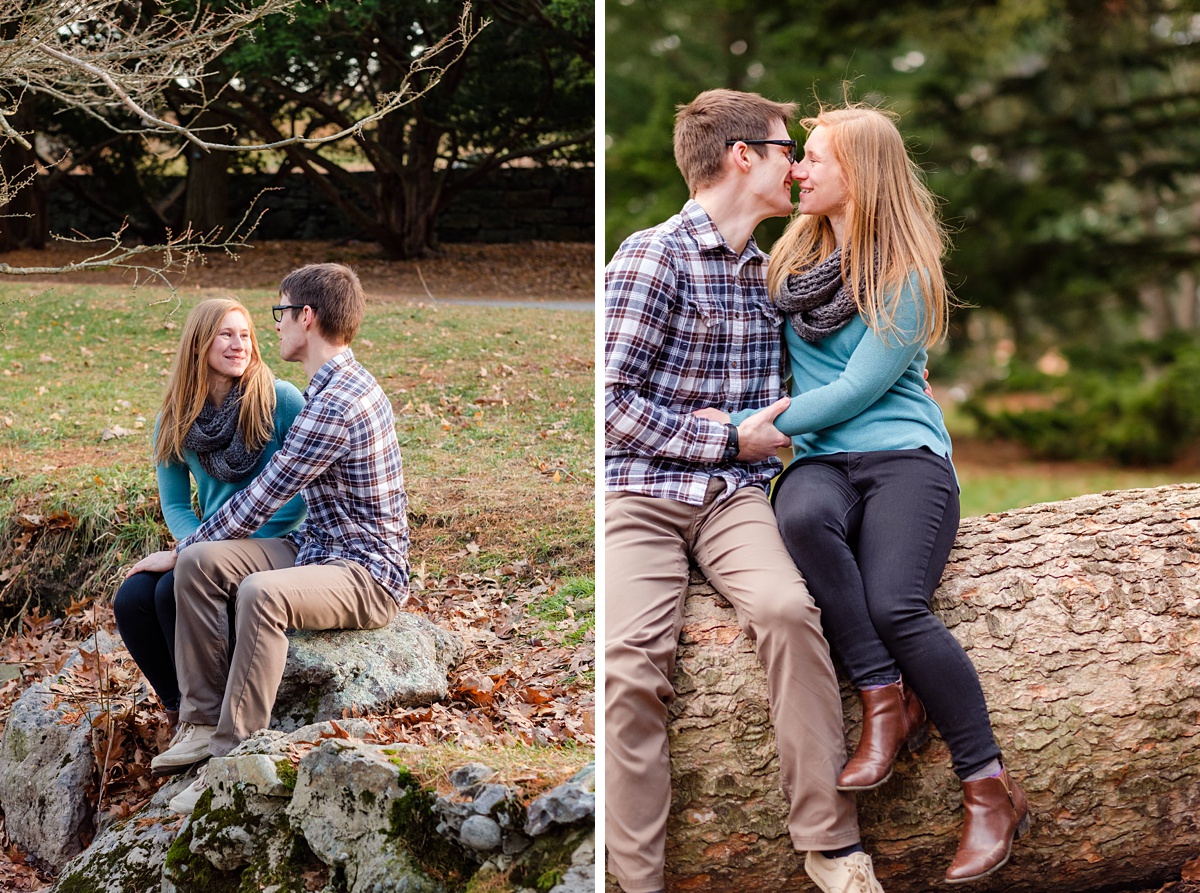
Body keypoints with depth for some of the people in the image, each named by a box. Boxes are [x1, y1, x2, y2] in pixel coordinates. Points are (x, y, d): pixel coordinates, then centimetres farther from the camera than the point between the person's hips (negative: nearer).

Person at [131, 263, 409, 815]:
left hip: (368, 573, -10)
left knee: (260, 594, -37)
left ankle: (233, 759, -31)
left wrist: (179, 549, -4)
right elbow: (276, 490, 26)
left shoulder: (337, 405, -20)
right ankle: (205, 721, -10)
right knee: (201, 561, -10)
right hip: (319, 547, 10)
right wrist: (189, 552, 26)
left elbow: (262, 498, -17)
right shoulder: (337, 385, 15)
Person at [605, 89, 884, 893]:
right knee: (631, 660, -27)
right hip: (638, 493, -4)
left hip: (735, 495, 4)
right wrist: (732, 442, -6)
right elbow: (612, 399, -9)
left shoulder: (766, 269, 19)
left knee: (787, 607, -27)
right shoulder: (652, 255, -4)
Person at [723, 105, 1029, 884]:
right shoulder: (792, 256, 15)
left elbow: (854, 391, -9)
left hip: (903, 454, -4)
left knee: (895, 606, -30)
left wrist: (746, 427, -12)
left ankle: (993, 791, -19)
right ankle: (887, 700, -26)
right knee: (803, 516, -36)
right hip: (820, 460, 4)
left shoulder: (907, 275, -2)